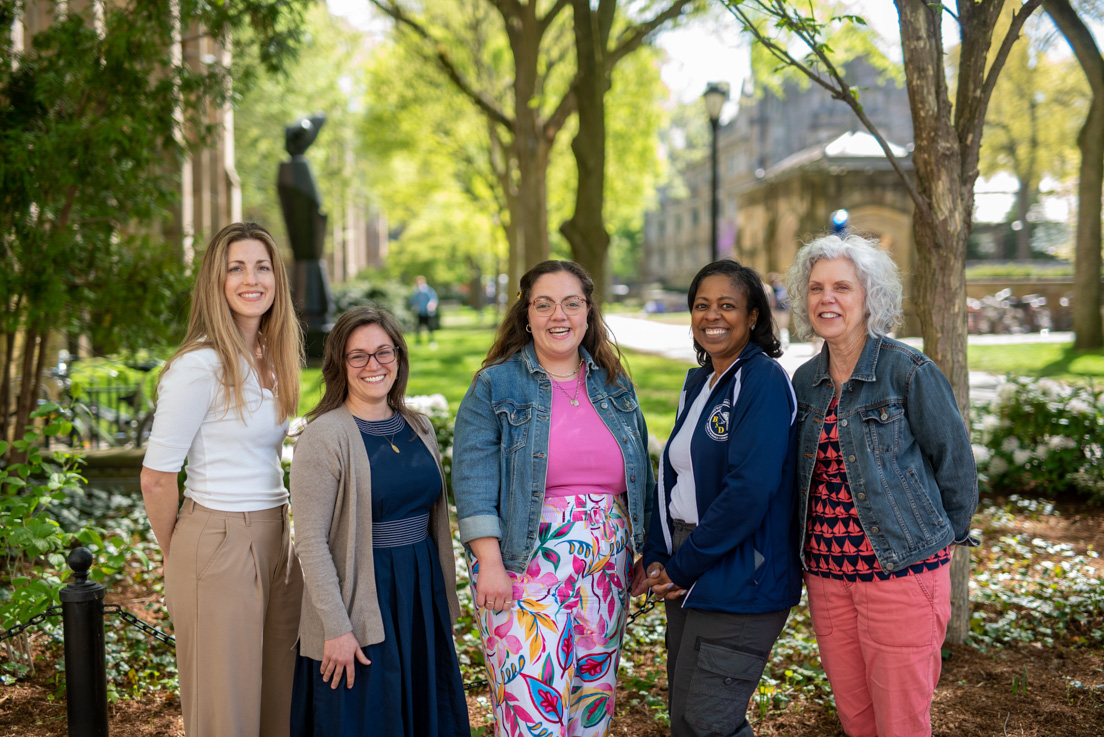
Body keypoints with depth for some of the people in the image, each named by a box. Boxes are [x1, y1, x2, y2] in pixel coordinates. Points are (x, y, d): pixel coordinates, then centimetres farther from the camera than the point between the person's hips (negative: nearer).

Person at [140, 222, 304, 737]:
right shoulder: (200, 365, -15)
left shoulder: (271, 358, 10)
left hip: (275, 537, 7)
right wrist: (175, 557, 1)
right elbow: (155, 477, -12)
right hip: (219, 544, -7)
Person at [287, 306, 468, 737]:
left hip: (422, 595, 6)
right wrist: (336, 627, -18)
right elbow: (311, 541, -15)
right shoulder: (324, 436, -12)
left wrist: (445, 601, 14)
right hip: (360, 603, -6)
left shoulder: (419, 428, 8)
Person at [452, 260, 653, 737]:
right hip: (528, 560, -4)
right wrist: (489, 563, -15)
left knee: (595, 694, 9)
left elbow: (639, 476, 18)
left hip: (607, 563, 5)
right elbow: (474, 479, -7)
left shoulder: (614, 385, 13)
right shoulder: (496, 386, 0)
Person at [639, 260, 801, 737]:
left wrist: (683, 567, -14)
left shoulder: (763, 381, -13)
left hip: (739, 584, -8)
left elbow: (749, 489, -22)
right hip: (688, 578, 8)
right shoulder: (697, 382, 13)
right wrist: (658, 558, 1)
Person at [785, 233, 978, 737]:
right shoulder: (806, 380, 6)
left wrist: (946, 542, 6)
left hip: (901, 570, -5)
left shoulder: (908, 371, -11)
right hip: (826, 571, 5)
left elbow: (955, 463, -3)